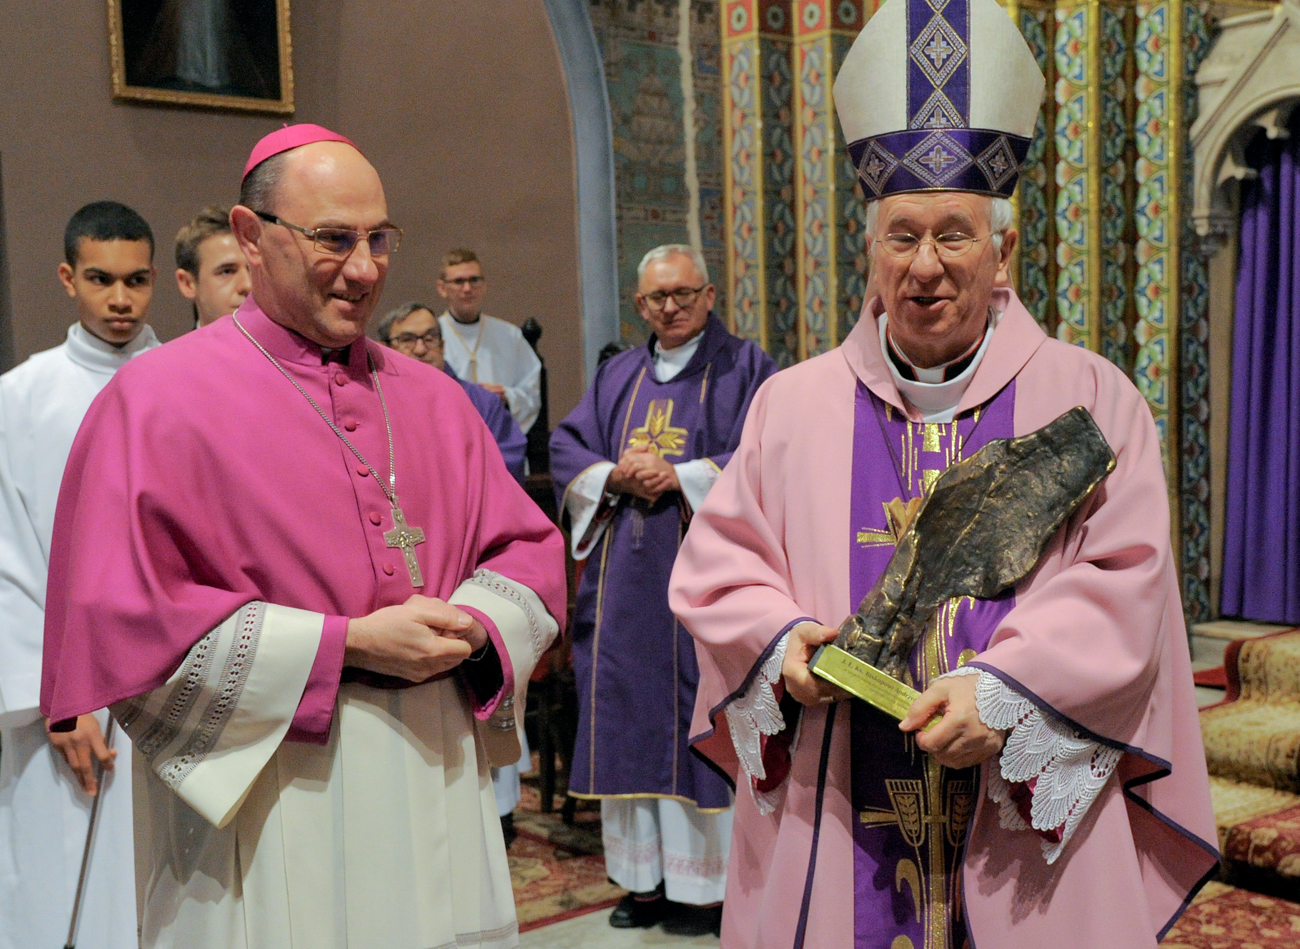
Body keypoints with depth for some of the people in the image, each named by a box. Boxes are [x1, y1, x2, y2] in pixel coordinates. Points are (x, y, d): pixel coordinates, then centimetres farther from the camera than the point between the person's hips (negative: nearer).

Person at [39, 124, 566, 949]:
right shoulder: (159, 400, -7)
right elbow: (124, 616, -14)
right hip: (267, 811, -4)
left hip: (437, 790, 5)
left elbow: (528, 549, 11)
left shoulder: (431, 399, 9)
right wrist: (344, 643, -16)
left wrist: (470, 627, -11)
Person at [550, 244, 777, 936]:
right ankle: (645, 877, 16)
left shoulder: (744, 368, 3)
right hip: (626, 579, 5)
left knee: (700, 722, -3)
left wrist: (680, 476, -15)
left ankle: (706, 882, 6)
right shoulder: (618, 375, 17)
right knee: (630, 721, 6)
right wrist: (616, 477, -8)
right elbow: (566, 446, 11)